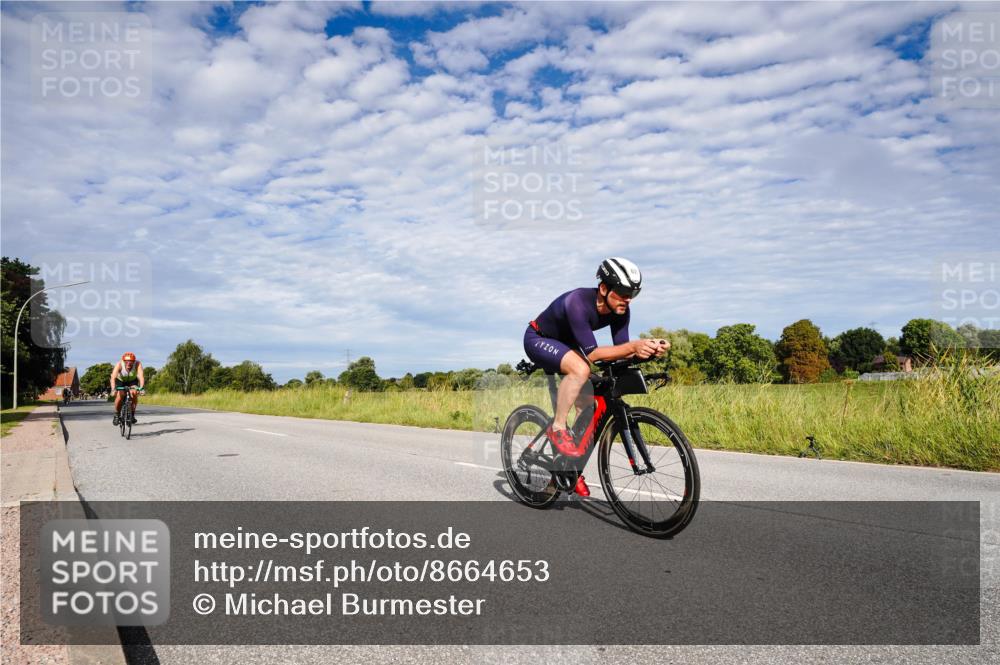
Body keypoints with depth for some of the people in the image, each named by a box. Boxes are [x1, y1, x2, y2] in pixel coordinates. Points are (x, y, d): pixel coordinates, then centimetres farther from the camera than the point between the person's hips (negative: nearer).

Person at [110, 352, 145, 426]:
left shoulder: (138, 364, -33)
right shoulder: (119, 364, -34)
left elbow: (141, 376, -44)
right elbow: (113, 377, -43)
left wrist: (141, 388, -60)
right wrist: (113, 389, -59)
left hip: (132, 381, 1)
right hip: (120, 380, -1)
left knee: (134, 393, -25)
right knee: (119, 395, -23)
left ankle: (132, 414, -7)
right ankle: (117, 415, 2)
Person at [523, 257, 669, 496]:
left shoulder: (620, 310, -16)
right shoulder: (578, 302, -37)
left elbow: (621, 351, -17)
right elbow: (592, 353, -41)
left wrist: (649, 348, -37)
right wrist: (634, 346, -52)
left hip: (565, 344, 8)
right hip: (538, 340, -8)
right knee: (580, 369, -36)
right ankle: (557, 428, -18)